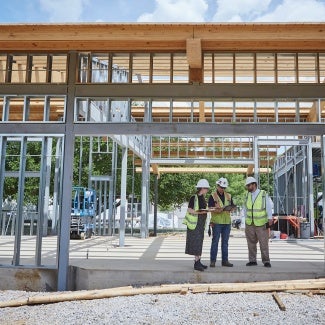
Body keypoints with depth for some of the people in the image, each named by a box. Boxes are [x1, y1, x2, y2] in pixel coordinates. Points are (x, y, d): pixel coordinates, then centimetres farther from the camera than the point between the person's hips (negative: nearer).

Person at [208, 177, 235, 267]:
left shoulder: (228, 196, 13)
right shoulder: (212, 196, -1)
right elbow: (211, 209, -9)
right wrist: (217, 210, -26)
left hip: (227, 222, 5)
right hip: (216, 222, -5)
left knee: (225, 242, 9)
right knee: (215, 242, -3)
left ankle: (225, 260, 16)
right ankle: (212, 261, 3)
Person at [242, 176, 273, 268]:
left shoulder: (264, 194, -2)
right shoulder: (248, 195, 10)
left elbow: (269, 207, -1)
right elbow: (245, 208, 18)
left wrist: (269, 218, -8)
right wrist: (246, 219, 13)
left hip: (261, 223, -4)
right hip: (249, 224, 4)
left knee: (264, 243, -3)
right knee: (251, 243, 5)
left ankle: (266, 261, 7)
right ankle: (252, 260, 15)